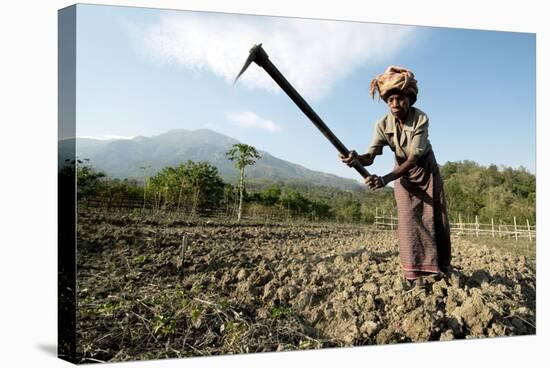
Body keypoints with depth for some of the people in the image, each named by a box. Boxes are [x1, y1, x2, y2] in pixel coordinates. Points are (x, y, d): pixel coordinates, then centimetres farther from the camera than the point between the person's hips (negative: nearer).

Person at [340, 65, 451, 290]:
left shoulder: (420, 119, -30)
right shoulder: (383, 125, -21)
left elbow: (414, 158, -36)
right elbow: (370, 156, -29)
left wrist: (385, 179, -51)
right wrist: (357, 158, -55)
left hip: (426, 171, -1)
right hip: (403, 174, 1)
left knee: (435, 219, 2)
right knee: (408, 220, -8)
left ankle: (443, 268, 20)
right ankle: (413, 276, -6)